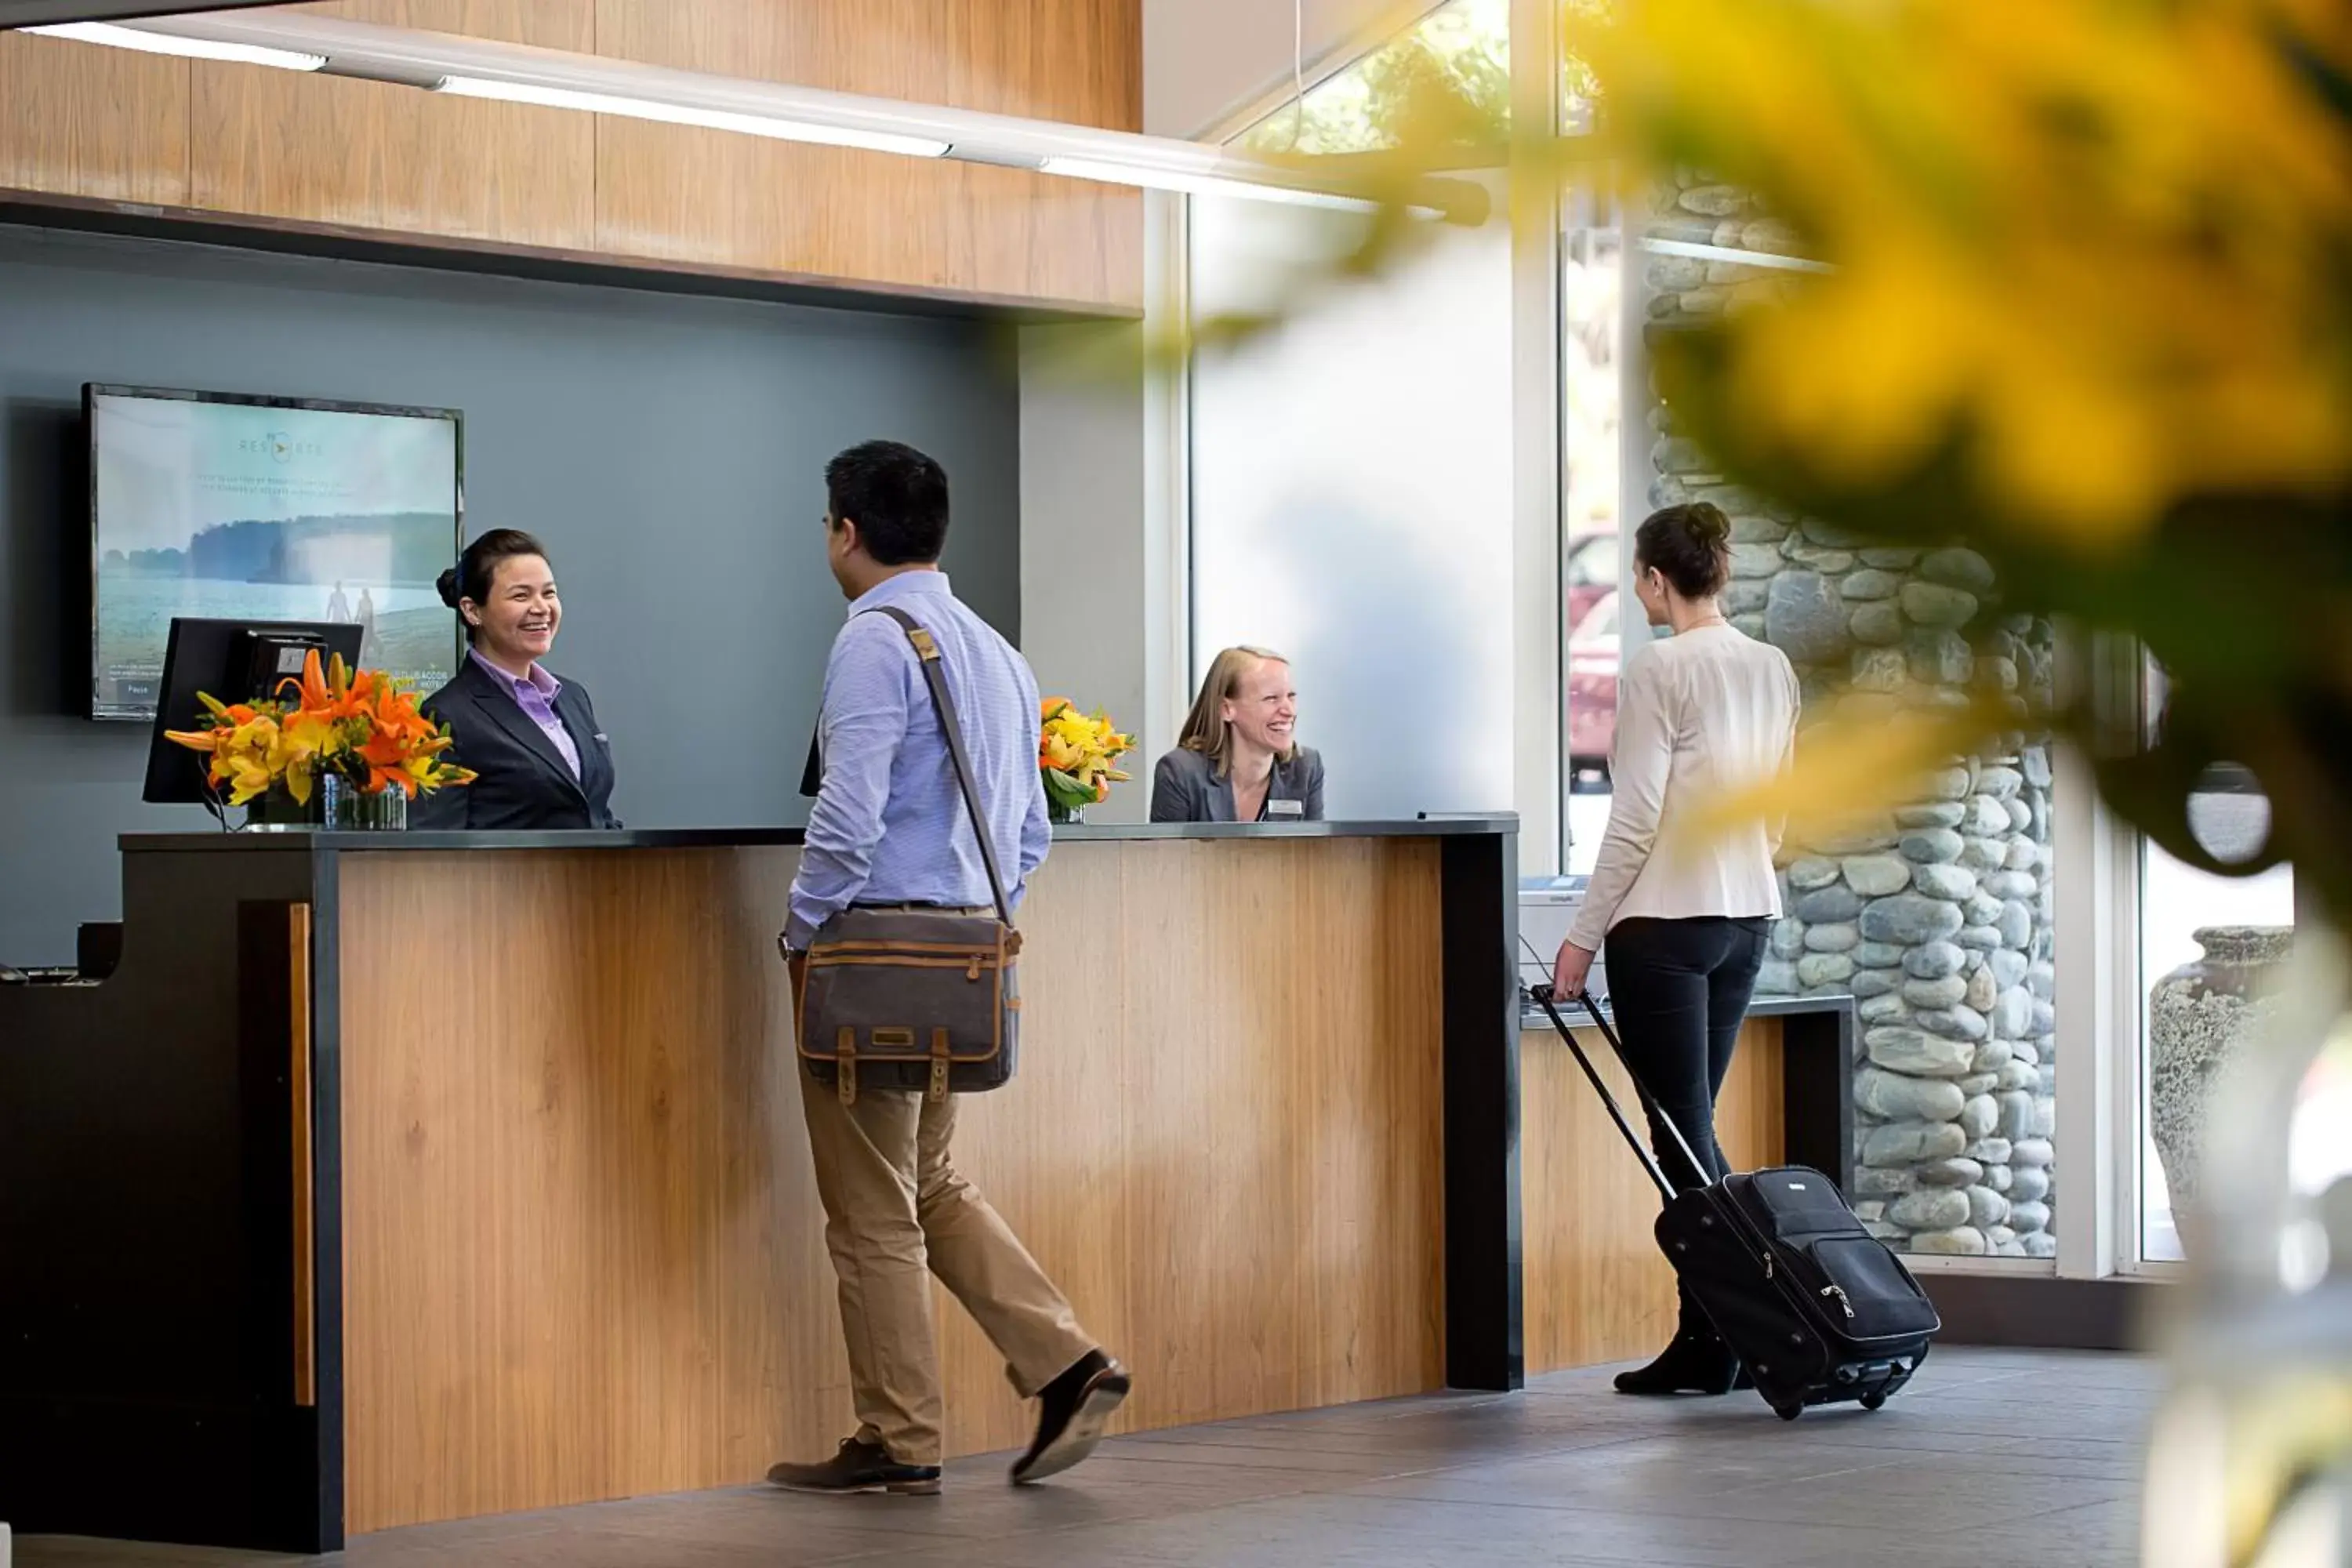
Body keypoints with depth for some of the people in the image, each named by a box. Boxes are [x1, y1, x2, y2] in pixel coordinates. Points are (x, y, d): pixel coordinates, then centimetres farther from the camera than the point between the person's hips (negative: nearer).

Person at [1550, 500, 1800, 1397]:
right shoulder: (1772, 668, 10)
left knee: (1682, 1132, -4)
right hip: (1747, 916, 8)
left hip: (1664, 920, -8)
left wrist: (1583, 935, -10)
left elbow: (1637, 817, -15)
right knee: (1693, 1128, 14)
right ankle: (1711, 1332, 13)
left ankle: (1710, 1350, -4)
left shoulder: (1659, 670, -13)